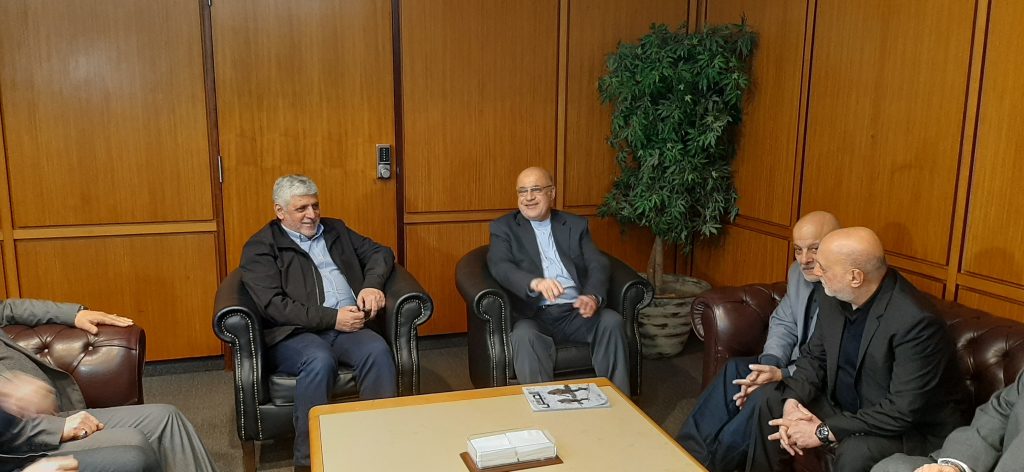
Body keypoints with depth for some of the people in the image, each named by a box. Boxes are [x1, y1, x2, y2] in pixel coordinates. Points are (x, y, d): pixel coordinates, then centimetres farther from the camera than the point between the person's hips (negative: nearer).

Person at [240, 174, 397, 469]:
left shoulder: (335, 230, 23)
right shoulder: (260, 247, 6)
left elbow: (380, 253, 23)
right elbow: (273, 305, -7)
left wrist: (372, 285, -1)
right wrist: (331, 318, -15)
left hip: (348, 325, 4)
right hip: (294, 333, -4)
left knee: (378, 351, -29)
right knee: (320, 360, -36)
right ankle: (308, 459, -24)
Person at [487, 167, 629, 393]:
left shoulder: (576, 225, 17)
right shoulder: (504, 228, 9)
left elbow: (598, 264, 5)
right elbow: (500, 267, -9)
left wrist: (593, 297, -19)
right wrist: (534, 283, -31)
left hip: (576, 312, 3)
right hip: (534, 315, -2)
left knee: (611, 321, -25)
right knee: (525, 335, -34)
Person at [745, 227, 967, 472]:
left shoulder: (916, 321, -30)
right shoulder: (833, 296, -8)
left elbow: (904, 412, -31)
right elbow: (814, 356, 4)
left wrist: (824, 431, -28)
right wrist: (793, 401, -15)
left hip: (912, 427, -7)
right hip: (846, 405, 7)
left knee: (855, 452, -33)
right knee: (772, 399, 1)